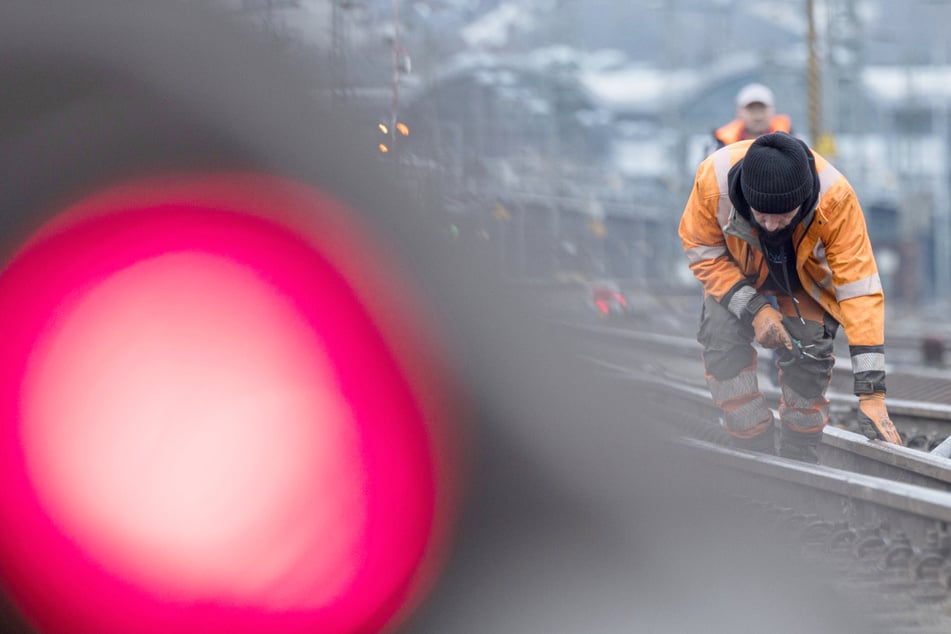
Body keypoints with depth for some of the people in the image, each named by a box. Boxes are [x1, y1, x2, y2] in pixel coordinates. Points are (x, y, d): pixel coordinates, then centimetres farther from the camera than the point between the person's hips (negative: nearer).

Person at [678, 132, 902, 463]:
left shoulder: (835, 198, -41)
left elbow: (860, 290, -38)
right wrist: (753, 308, -31)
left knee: (808, 357, -10)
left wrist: (870, 394, -40)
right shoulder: (713, 178, -39)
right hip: (736, 271, 1)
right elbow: (702, 252, -19)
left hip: (807, 277, 0)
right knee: (721, 341, -19)